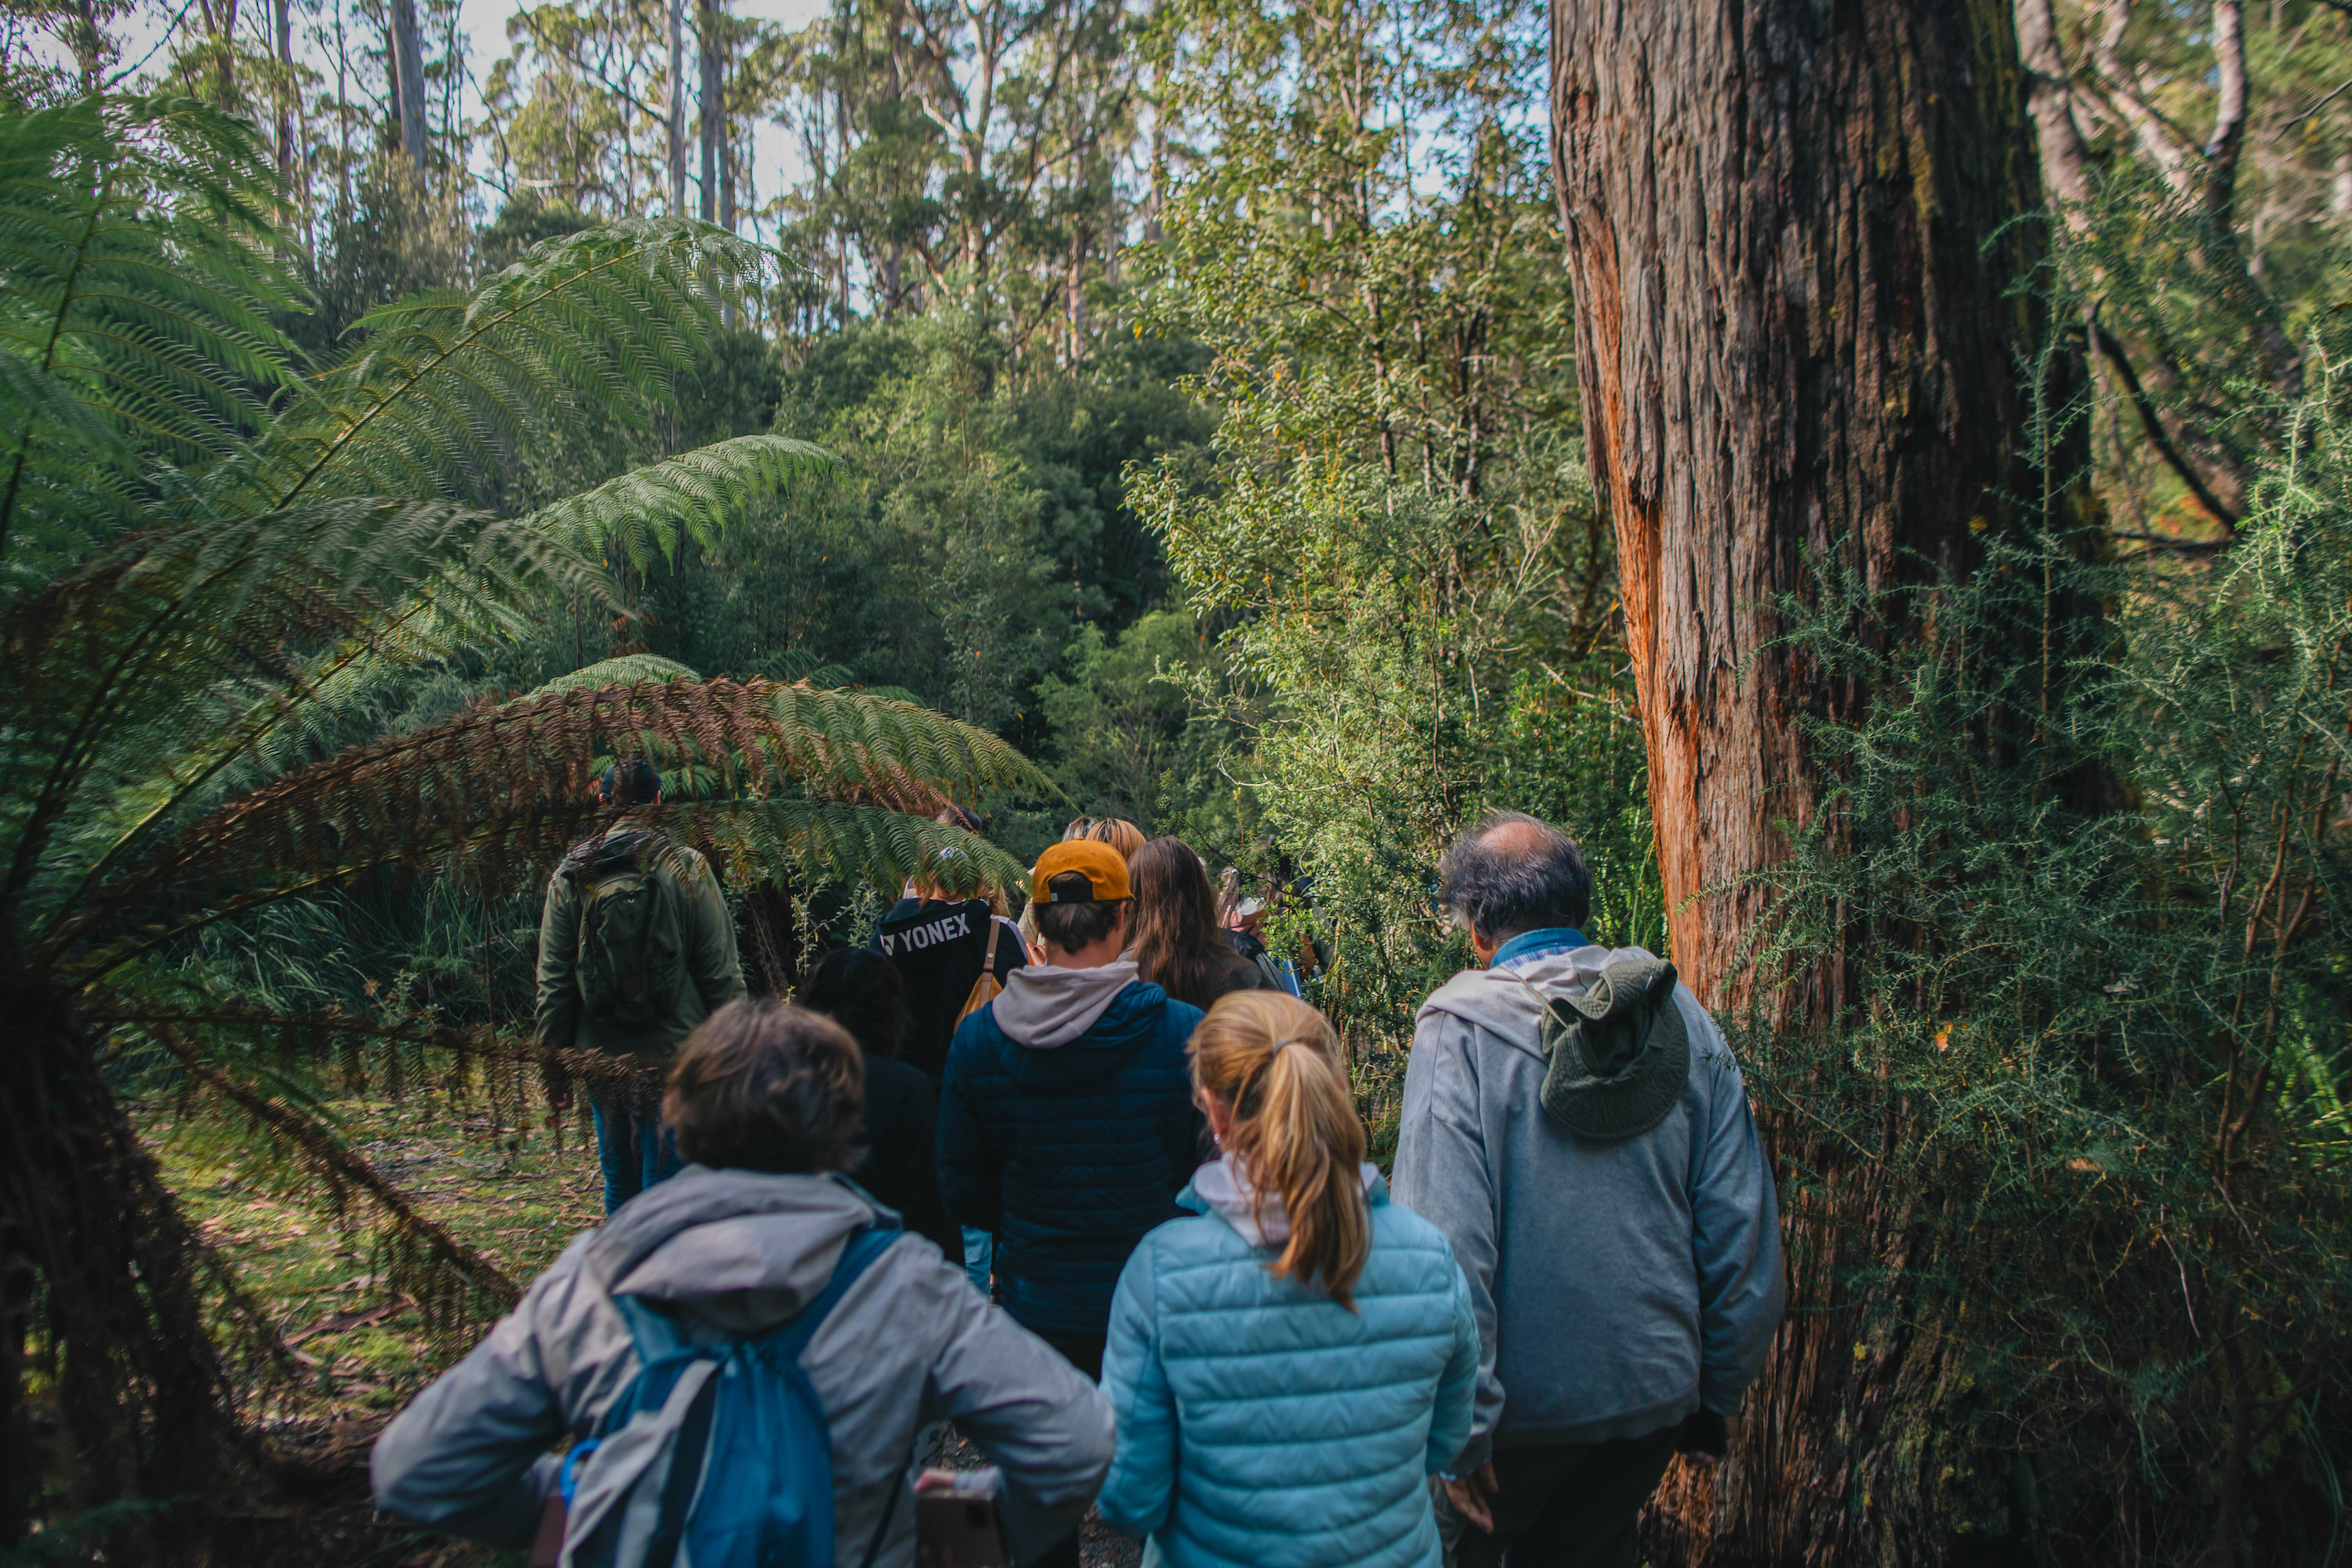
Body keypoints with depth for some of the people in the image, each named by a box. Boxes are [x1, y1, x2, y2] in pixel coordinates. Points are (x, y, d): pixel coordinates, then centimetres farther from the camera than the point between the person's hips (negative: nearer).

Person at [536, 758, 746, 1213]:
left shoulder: (570, 876, 1)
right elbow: (721, 973, -6)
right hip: (677, 1057, -3)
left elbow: (553, 982, 5)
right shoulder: (685, 868, -7)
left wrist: (554, 1063, 12)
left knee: (620, 1187, 18)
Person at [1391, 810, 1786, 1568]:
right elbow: (1745, 1229, 1)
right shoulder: (1683, 1016, -2)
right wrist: (1714, 1397, 12)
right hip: (1658, 1391, 5)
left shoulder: (1461, 1028, -16)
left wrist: (1462, 1429, -14)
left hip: (1522, 1402, -4)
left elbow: (1445, 1239, -21)